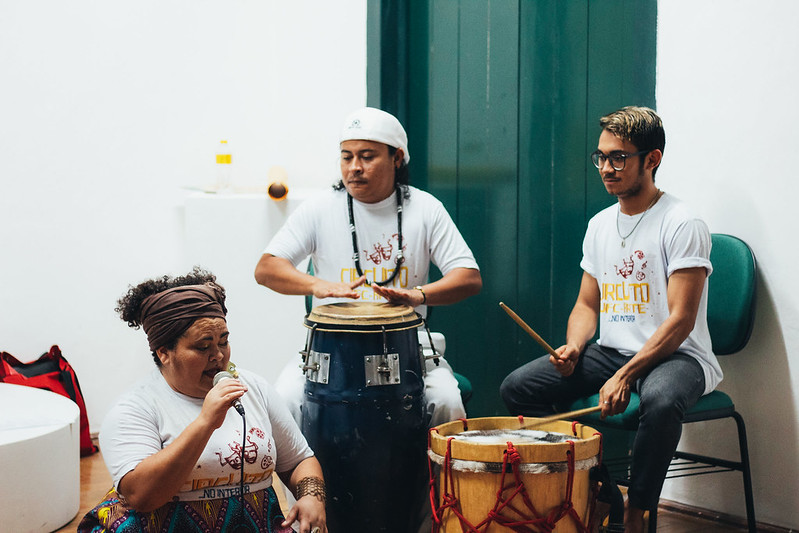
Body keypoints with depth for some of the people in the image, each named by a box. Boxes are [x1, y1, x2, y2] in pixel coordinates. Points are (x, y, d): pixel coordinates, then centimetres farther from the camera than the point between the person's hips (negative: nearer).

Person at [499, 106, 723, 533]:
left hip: (676, 355, -7)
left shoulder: (681, 224, -11)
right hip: (612, 351, 7)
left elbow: (680, 320, -17)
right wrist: (573, 348, -5)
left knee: (661, 399, -41)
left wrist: (625, 376, -25)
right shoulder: (599, 225, 11)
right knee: (517, 387, -9)